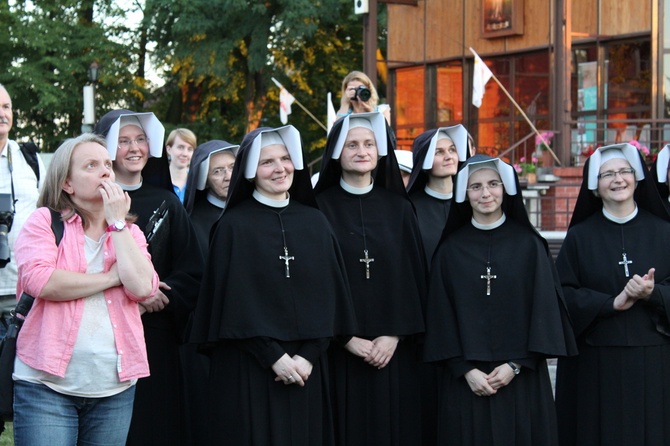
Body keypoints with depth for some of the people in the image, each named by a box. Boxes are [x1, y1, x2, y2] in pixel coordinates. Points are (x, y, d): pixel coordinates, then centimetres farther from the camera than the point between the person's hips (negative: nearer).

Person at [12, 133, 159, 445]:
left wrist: (117, 222, -3)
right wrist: (111, 277, -8)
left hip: (115, 388, 4)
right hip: (48, 384, -4)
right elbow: (40, 281, -17)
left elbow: (142, 288, -6)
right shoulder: (44, 221, 1)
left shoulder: (129, 232, 13)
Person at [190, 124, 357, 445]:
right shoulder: (234, 225, -3)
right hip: (248, 366, -3)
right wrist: (274, 357, -13)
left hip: (305, 366, 3)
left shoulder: (315, 223, 8)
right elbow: (233, 300, -8)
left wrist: (308, 355, -8)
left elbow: (328, 295, 4)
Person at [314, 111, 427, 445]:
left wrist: (395, 335, -7)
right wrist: (346, 338, -12)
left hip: (393, 350, 2)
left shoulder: (398, 209, 8)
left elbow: (415, 277, 5)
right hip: (339, 351, -2)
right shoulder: (320, 208, 0)